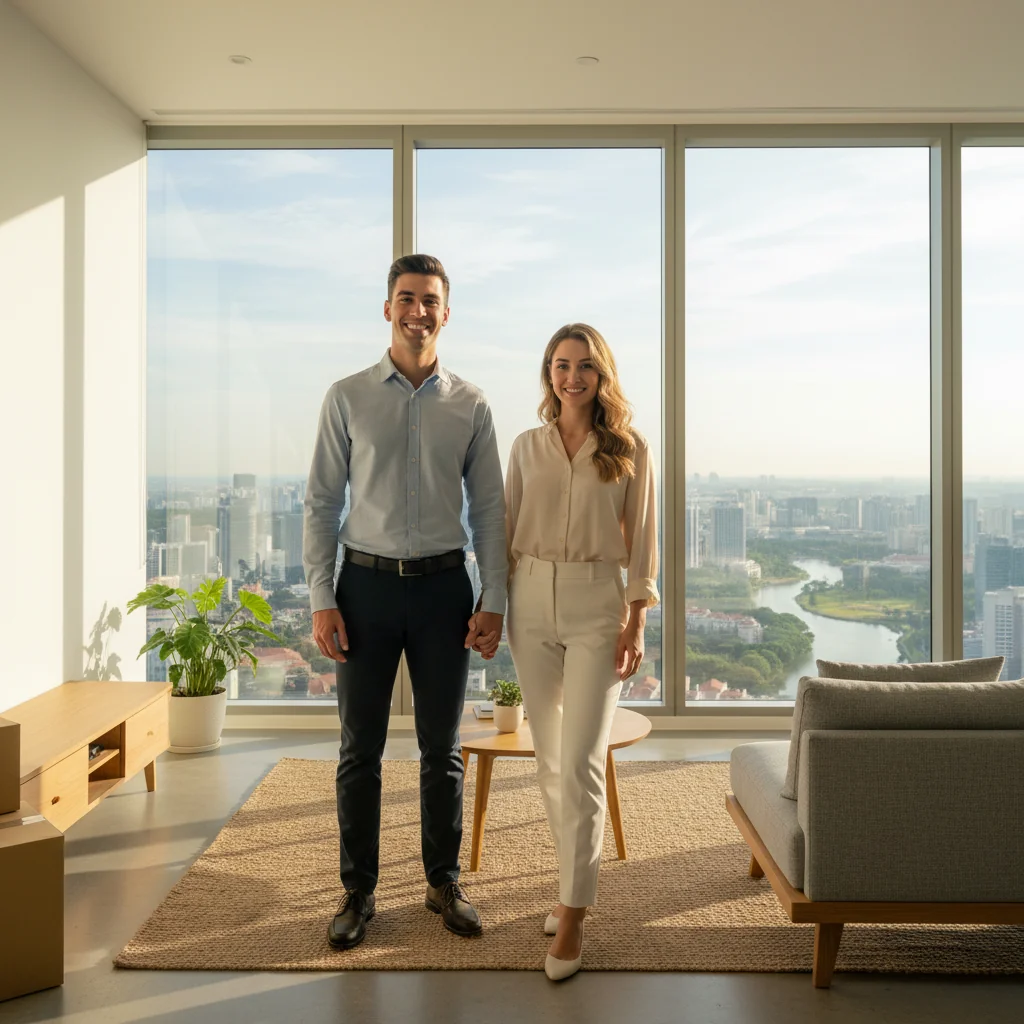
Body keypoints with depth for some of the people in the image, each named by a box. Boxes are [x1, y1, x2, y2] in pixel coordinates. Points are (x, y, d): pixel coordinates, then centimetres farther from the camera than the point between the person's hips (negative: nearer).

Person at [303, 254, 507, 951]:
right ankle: (359, 891, 22)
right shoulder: (348, 398, 2)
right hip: (367, 583, 0)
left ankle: (444, 881, 27)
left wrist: (493, 602, -2)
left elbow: (489, 509, 5)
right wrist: (322, 599, -6)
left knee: (442, 746, 10)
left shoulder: (470, 407, 4)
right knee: (361, 748, 7)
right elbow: (322, 503, 1)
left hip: (443, 585, 1)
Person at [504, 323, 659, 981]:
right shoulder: (527, 447, 8)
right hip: (532, 603, 4)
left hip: (597, 605, -3)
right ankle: (578, 877, 29)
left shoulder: (629, 450, 1)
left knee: (580, 763, -8)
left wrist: (635, 623, -6)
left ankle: (573, 914, 2)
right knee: (550, 758, 11)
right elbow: (507, 529, 11)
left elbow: (640, 540, 0)